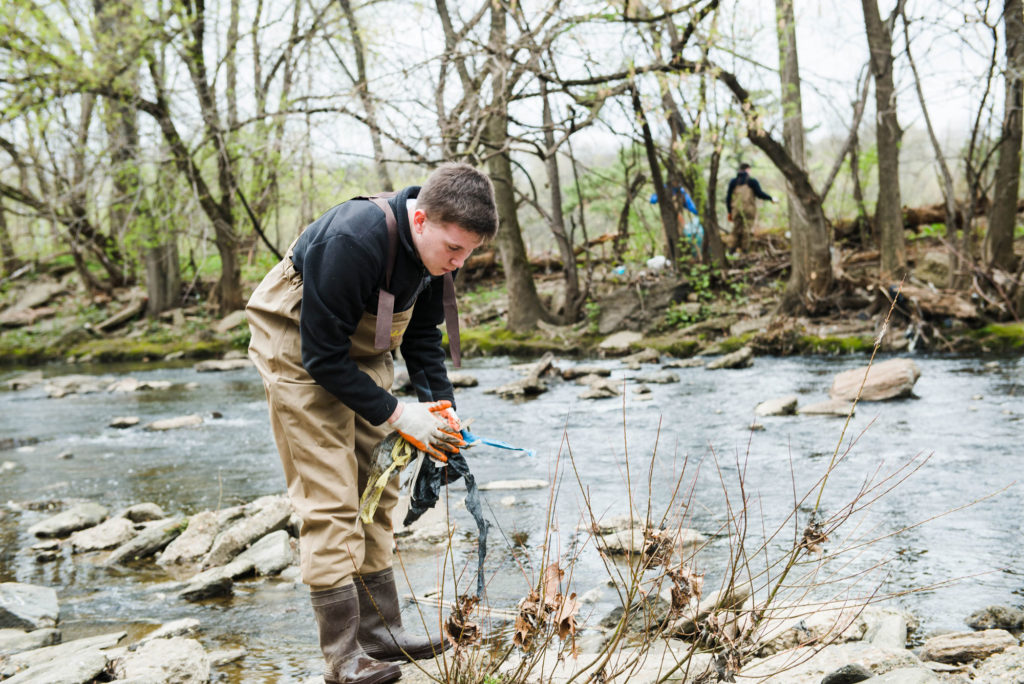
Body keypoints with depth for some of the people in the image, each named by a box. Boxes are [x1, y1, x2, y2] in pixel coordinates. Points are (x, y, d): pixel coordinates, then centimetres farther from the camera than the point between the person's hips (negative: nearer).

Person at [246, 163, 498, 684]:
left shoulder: (433, 248, -9)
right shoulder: (351, 243, -34)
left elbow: (423, 333, 5)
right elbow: (322, 357, -29)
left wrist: (443, 405, -7)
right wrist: (396, 414, -25)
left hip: (362, 353, 8)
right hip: (300, 354, -8)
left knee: (376, 492, 8)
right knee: (330, 499, -11)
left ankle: (380, 630, 17)